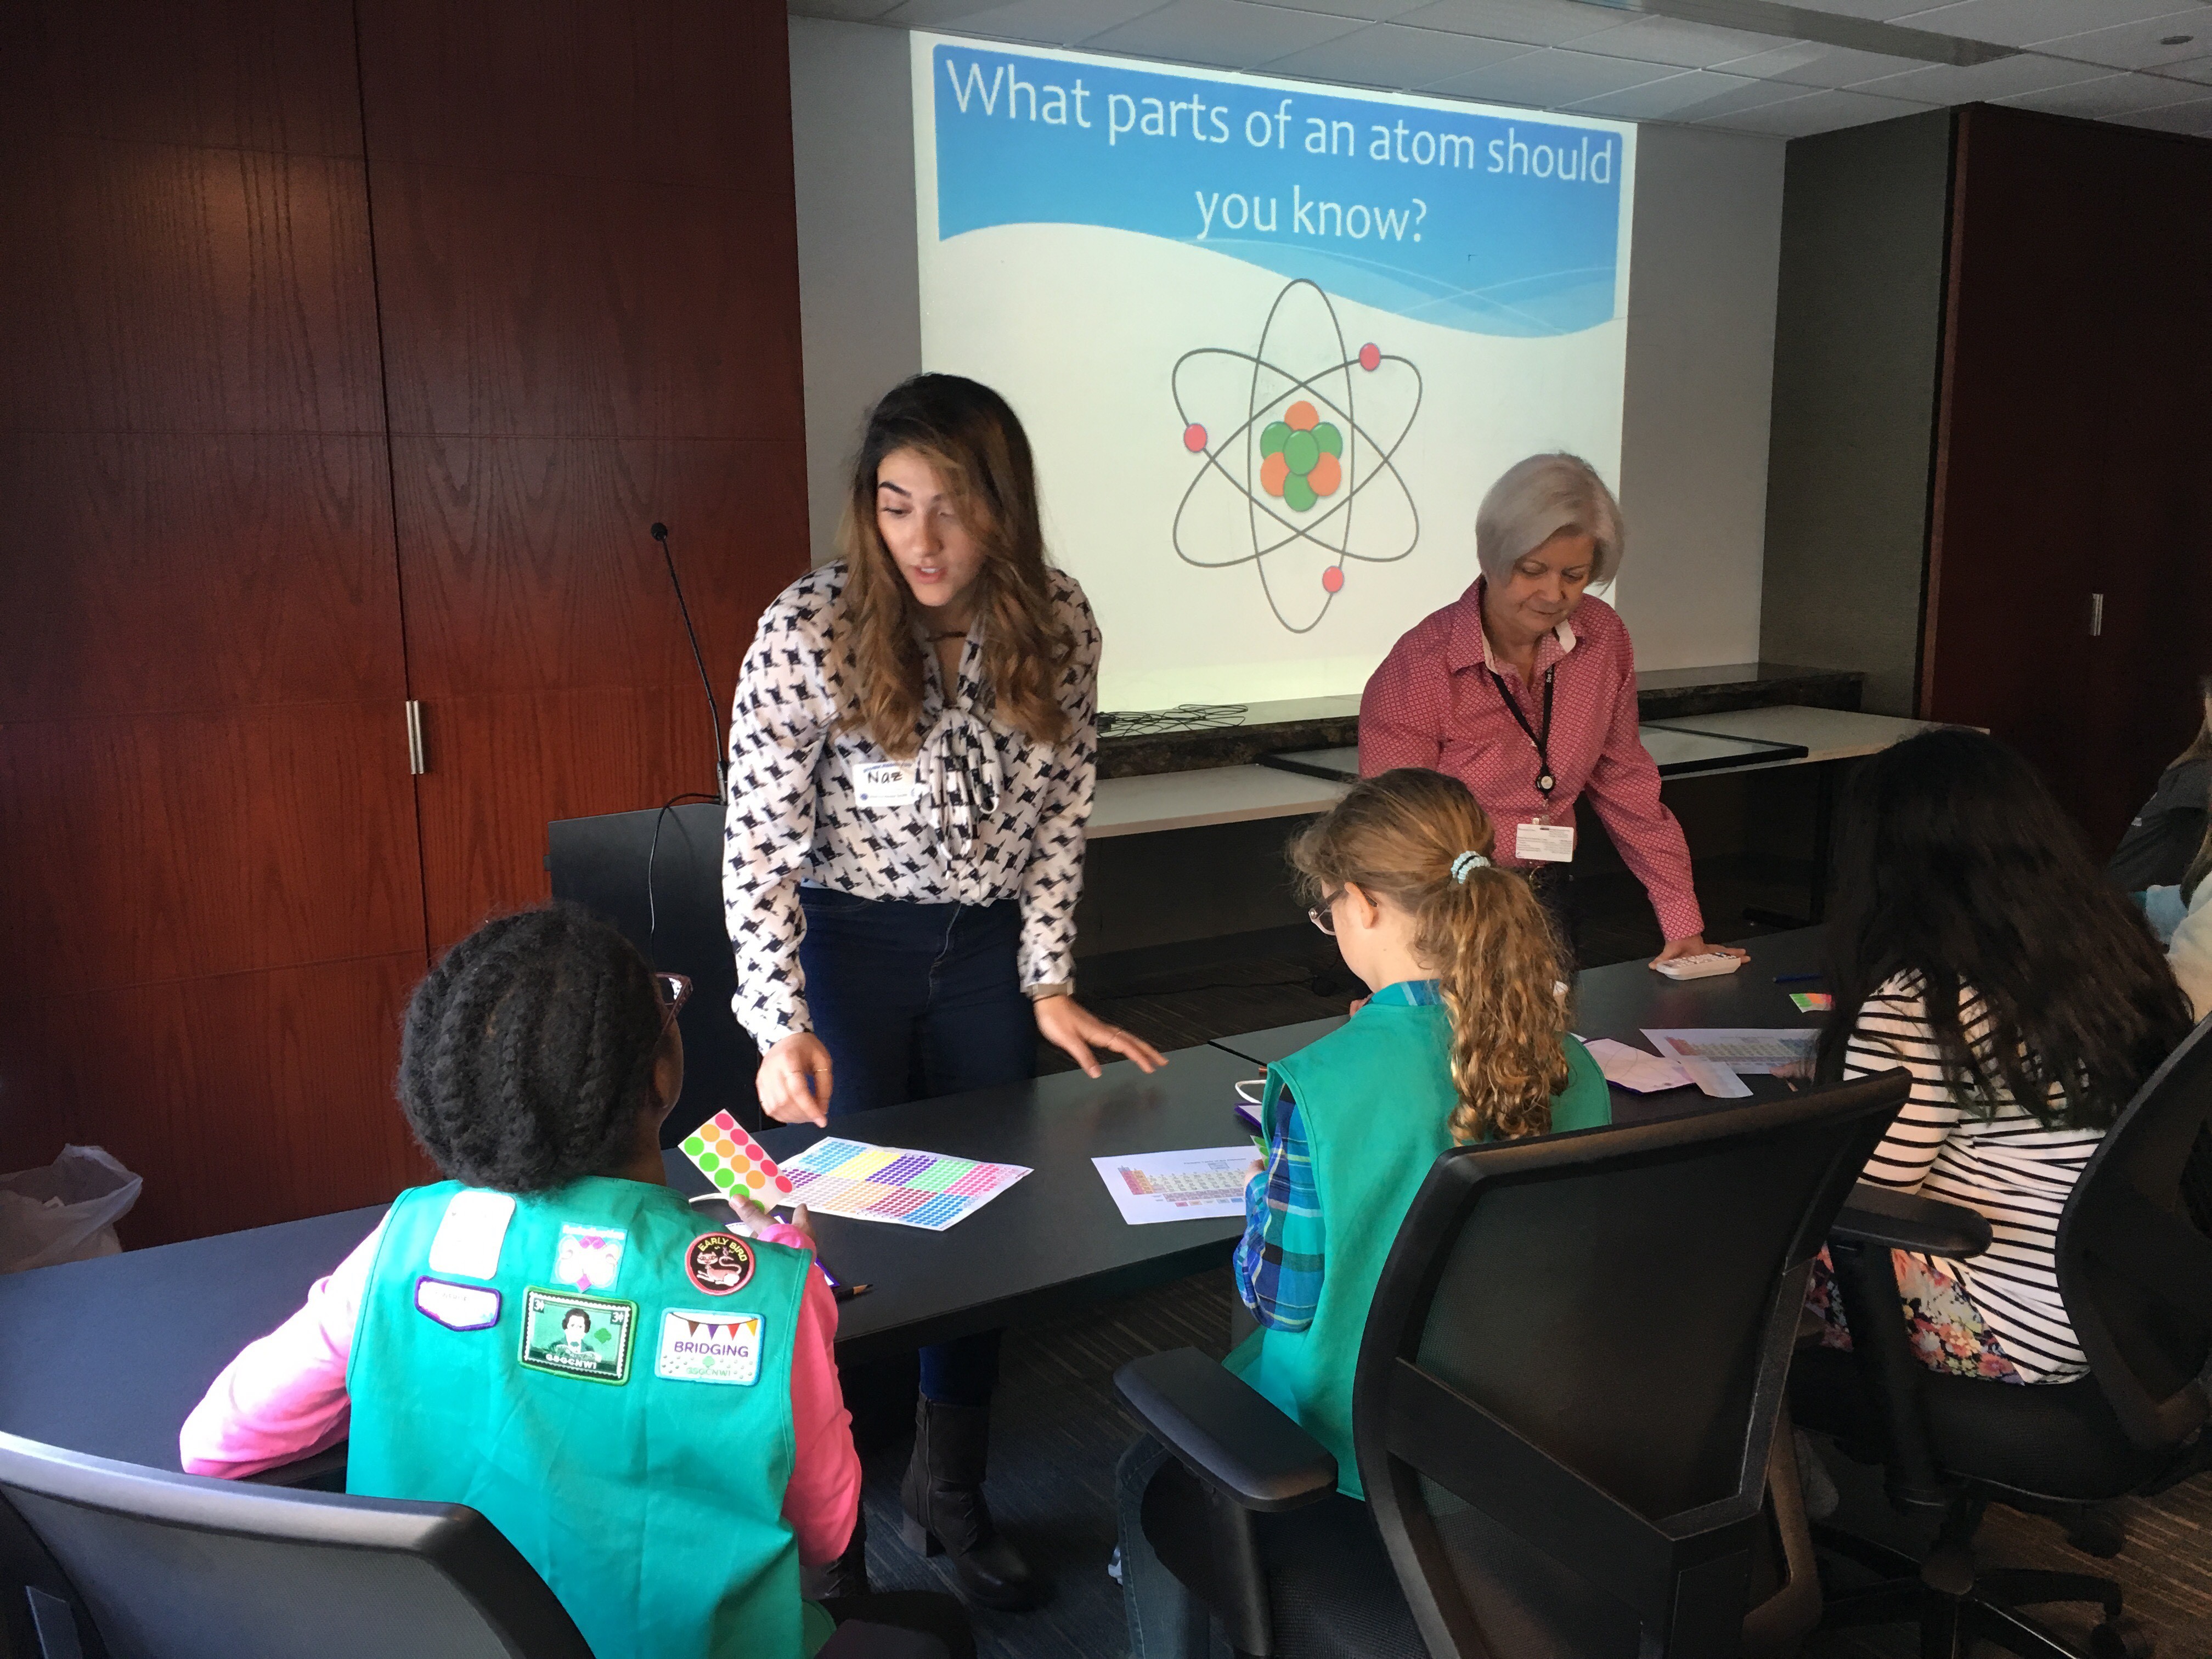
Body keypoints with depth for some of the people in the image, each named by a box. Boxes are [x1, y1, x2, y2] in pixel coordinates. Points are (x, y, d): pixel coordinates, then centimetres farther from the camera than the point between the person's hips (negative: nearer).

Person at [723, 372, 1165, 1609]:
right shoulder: (810, 630, -21)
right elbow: (760, 847, -15)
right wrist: (783, 1029, -20)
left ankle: (953, 1489, 32)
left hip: (988, 948, 4)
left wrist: (1050, 987, -2)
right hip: (847, 946, -3)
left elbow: (1059, 817, 0)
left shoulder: (1057, 626, -10)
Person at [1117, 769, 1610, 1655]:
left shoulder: (1324, 1086, -28)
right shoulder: (1573, 1071, -11)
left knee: (1150, 1475, 24)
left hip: (1358, 1450, -6)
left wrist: (1263, 1190, 1)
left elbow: (1277, 1294, -17)